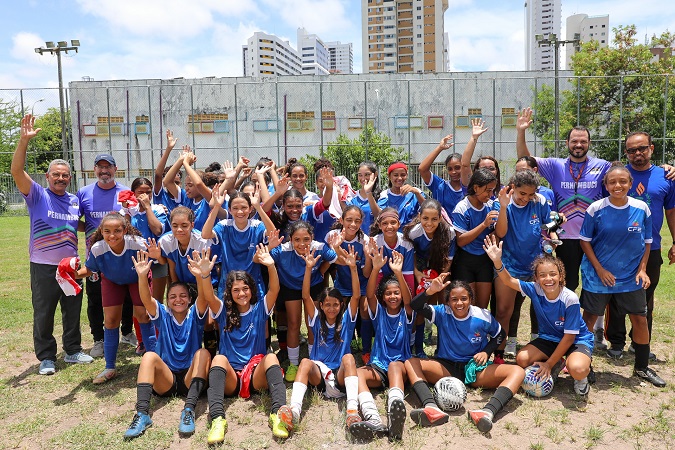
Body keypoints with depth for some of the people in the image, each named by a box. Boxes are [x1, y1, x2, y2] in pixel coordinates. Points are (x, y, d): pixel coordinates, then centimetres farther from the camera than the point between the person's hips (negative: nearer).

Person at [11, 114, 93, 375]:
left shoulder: (75, 201, 10)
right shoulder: (38, 195, -3)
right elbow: (17, 171, -18)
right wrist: (24, 140, -26)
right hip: (44, 267, -4)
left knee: (73, 311, 13)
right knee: (43, 314, 6)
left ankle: (73, 351, 27)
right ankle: (46, 358, 19)